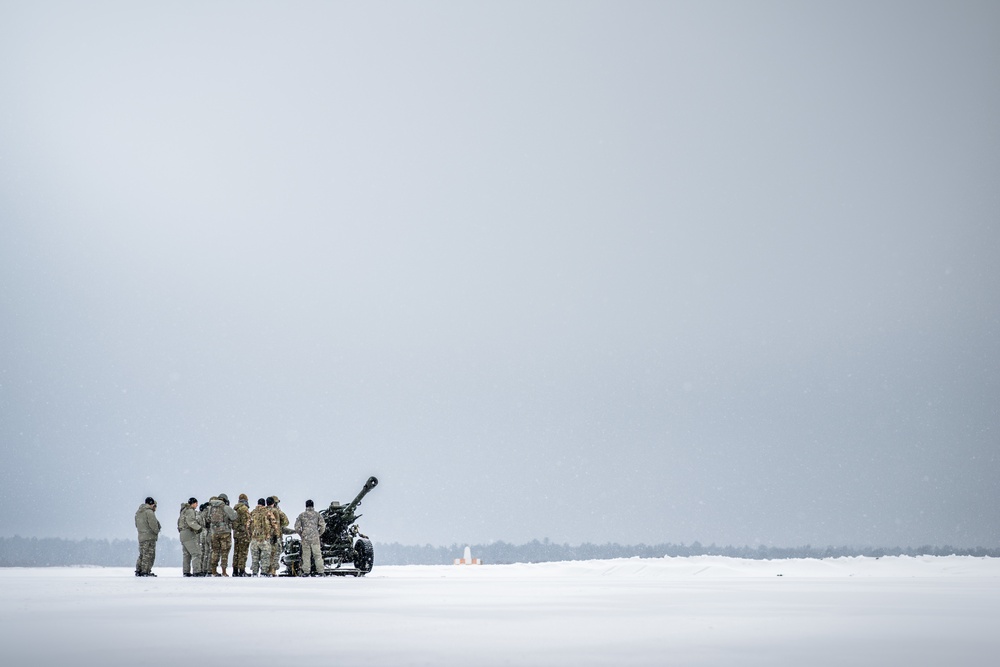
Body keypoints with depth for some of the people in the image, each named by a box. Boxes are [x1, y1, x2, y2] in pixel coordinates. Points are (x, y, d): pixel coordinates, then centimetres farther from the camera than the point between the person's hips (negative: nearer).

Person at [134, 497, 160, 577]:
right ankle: (145, 571, -10)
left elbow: (137, 525, 21)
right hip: (149, 537, -9)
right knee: (149, 555, -6)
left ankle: (138, 571, 14)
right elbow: (153, 524, -17)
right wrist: (157, 531, -2)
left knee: (142, 555, 15)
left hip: (141, 537, 9)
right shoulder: (149, 512, -13)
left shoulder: (138, 513, 16)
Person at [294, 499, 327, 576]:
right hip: (315, 538, 0)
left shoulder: (301, 515, 5)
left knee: (306, 554, 4)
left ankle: (306, 571, 3)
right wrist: (319, 534, 12)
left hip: (305, 538, 0)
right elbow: (322, 525, 0)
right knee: (317, 554, 4)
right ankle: (319, 571, 2)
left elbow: (297, 527, 2)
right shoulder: (317, 514, 4)